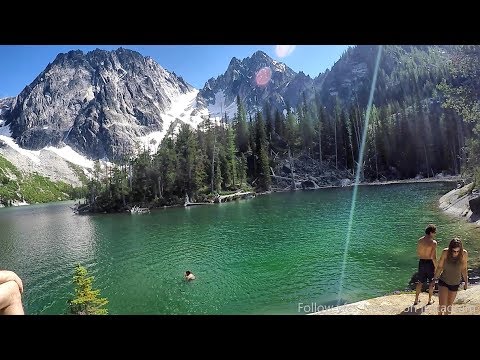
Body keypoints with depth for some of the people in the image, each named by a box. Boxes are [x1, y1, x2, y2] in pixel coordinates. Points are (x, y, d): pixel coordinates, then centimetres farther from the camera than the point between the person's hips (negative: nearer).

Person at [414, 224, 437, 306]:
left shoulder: (420, 240, -1)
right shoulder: (433, 242, -18)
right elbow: (433, 257, -18)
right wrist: (436, 267, -8)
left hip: (421, 262, 5)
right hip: (429, 263, -4)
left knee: (420, 282, 17)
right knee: (431, 283, 17)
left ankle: (416, 300, 22)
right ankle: (429, 300, 26)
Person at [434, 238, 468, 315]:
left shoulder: (464, 254, -17)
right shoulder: (445, 252, -20)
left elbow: (464, 269, -1)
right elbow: (440, 267, -7)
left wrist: (466, 282, 6)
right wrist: (435, 279, -1)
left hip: (455, 283, 2)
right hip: (443, 282, -2)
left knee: (449, 305, 17)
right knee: (442, 306, -11)